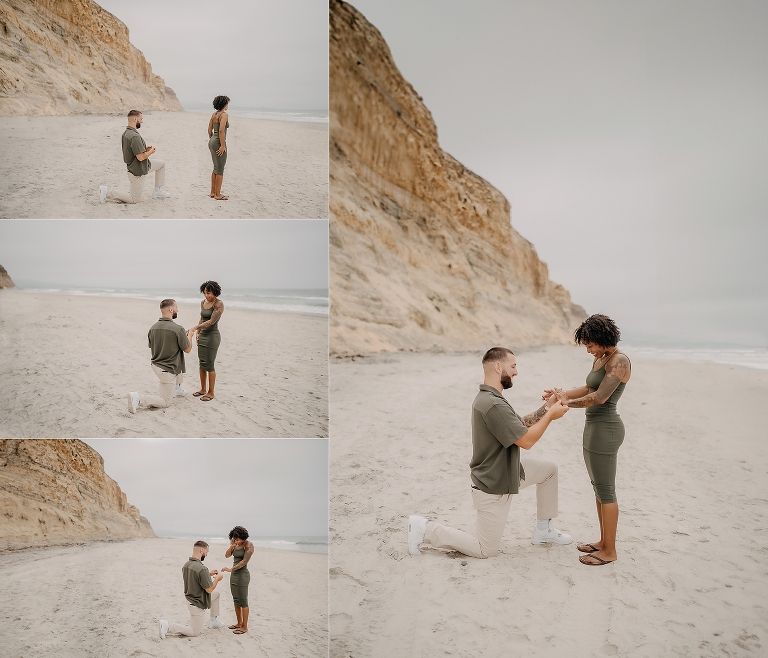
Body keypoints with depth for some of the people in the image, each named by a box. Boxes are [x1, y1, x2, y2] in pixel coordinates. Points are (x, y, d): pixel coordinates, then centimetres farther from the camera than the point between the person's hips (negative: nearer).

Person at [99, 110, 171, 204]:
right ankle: (107, 193, 2)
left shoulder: (126, 133, 2)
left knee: (161, 164, 21)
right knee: (134, 199, 3)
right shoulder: (134, 136, -30)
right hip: (137, 171, -10)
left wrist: (145, 149, 5)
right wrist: (151, 151, -11)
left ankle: (158, 191, 23)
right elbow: (141, 157, -29)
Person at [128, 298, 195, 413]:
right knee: (165, 402, 4)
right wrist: (190, 334, 8)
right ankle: (138, 399, -16)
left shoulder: (153, 328, -4)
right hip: (167, 369, -8)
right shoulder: (178, 329, -24)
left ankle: (176, 388, 40)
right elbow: (187, 349, -12)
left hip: (155, 364, 8)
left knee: (181, 363, 34)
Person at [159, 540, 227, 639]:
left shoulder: (186, 565, -5)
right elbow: (209, 589, -23)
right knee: (195, 632, 8)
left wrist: (209, 574, 11)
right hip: (197, 604, -9)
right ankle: (168, 627, -4)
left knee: (217, 593, 25)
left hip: (190, 598, 9)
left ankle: (213, 621, 30)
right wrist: (217, 578, -6)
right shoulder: (202, 569, -32)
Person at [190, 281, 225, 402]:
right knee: (201, 364, 11)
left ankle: (211, 392, 5)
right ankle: (203, 389, 23)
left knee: (209, 365, -4)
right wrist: (198, 333, 15)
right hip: (203, 335, 7)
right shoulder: (203, 302, 9)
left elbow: (211, 321, -21)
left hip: (212, 336, -7)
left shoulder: (219, 304, -14)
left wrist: (195, 327, -27)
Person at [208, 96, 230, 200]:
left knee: (216, 168, 17)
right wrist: (222, 146, -22)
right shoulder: (224, 115, -13)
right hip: (219, 143, -9)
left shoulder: (214, 114, 12)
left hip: (212, 142, 9)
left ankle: (213, 192, 21)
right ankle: (218, 194, 3)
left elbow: (209, 129, 16)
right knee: (220, 170, -1)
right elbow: (221, 130, -23)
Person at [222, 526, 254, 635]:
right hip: (234, 574, 8)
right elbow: (227, 555, 2)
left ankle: (244, 627, 5)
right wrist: (231, 546, -15)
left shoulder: (248, 545, -15)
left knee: (243, 601, -2)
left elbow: (244, 561, -21)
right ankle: (239, 623, 26)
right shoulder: (236, 545, 6)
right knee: (236, 601, 14)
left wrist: (231, 569, -21)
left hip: (242, 575, -8)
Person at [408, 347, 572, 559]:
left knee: (549, 469, 16)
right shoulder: (494, 405, -31)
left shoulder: (489, 397, 3)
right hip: (493, 488, -10)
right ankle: (425, 529, 7)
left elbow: (519, 425, 10)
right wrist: (550, 415, -14)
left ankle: (543, 530, 26)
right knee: (485, 550, 3)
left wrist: (546, 407, 2)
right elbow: (526, 440, -25)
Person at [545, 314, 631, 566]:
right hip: (594, 427, 10)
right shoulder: (599, 359, 12)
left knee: (605, 490, -2)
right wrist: (563, 394, 7)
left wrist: (568, 403, -13)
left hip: (605, 429, -10)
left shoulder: (619, 361, -16)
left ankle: (609, 551, 8)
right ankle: (604, 542, 27)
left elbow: (600, 397, -23)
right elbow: (588, 389, 19)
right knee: (599, 488, 16)